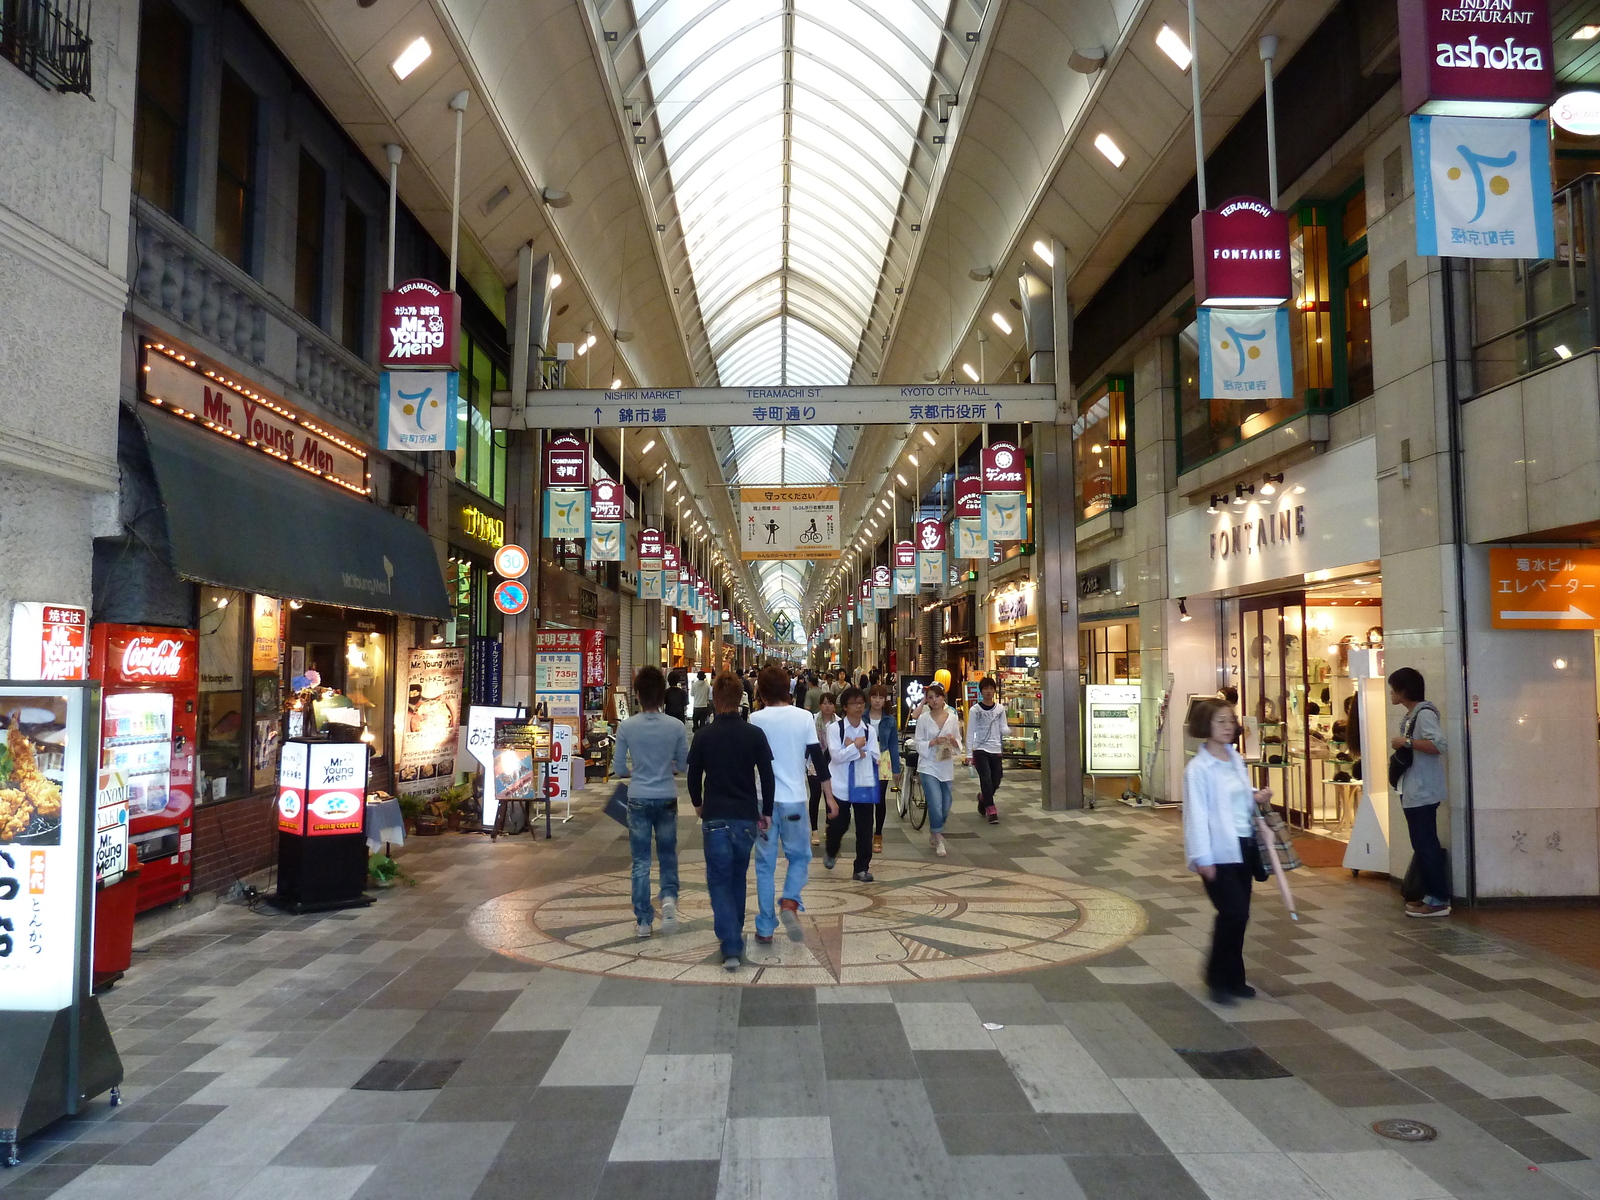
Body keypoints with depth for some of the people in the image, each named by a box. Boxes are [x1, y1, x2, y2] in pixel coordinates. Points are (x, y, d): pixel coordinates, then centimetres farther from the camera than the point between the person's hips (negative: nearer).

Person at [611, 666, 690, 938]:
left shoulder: (626, 727, -8)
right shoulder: (676, 726, -8)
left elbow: (619, 769, -2)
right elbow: (684, 766, 2)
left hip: (638, 799, 0)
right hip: (667, 798, 0)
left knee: (641, 861, 8)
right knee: (667, 854, 19)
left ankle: (644, 921, 12)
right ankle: (669, 896, -3)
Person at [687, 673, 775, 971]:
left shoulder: (704, 736, -5)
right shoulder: (755, 734, -4)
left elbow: (694, 776, 4)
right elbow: (767, 777, -2)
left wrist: (698, 804, 22)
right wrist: (766, 811, 10)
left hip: (715, 816, -2)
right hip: (747, 816, 2)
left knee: (719, 880, 3)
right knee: (738, 875, 21)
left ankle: (731, 947, -10)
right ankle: (734, 931, 35)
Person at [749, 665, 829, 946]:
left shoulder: (756, 719, -5)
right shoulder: (804, 717, -2)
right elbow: (817, 758, -2)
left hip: (765, 799, 0)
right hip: (794, 799, 0)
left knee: (765, 862, 9)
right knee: (799, 856, 17)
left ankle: (765, 929, 12)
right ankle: (790, 902, -9)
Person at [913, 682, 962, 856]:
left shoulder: (953, 718, 3)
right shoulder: (923, 719, -4)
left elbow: (959, 744, 8)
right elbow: (919, 745, -3)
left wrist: (953, 741, -13)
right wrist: (934, 742, -19)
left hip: (946, 766, 3)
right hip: (929, 766, -3)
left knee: (945, 806, 9)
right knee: (935, 804, -13)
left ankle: (934, 834, 33)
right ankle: (939, 840, 3)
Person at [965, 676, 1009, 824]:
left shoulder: (1000, 708, 6)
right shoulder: (975, 710, -4)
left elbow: (1003, 729, 7)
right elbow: (970, 732, -3)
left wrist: (1009, 730, -18)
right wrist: (969, 753, -7)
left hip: (995, 750, 4)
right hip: (980, 750, -3)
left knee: (995, 782, 9)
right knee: (986, 780, -11)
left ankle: (983, 797, 39)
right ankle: (991, 810, 0)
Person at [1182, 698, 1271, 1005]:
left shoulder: (1236, 760, 10)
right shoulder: (1198, 768, -13)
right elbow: (1197, 814, -16)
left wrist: (1257, 798, 3)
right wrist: (1203, 858, -19)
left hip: (1244, 846, 7)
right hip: (1219, 852, -7)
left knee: (1239, 915, 11)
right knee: (1234, 913, -12)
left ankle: (1233, 977, 24)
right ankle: (1218, 976, 5)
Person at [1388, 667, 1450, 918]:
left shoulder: (1424, 714, -14)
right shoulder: (1411, 716, 16)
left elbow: (1438, 745, -27)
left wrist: (1406, 741, -21)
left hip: (1423, 792, -10)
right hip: (1413, 792, 10)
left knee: (1426, 845, -7)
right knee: (1422, 845, 13)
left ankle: (1439, 900, -3)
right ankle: (1430, 894, 19)